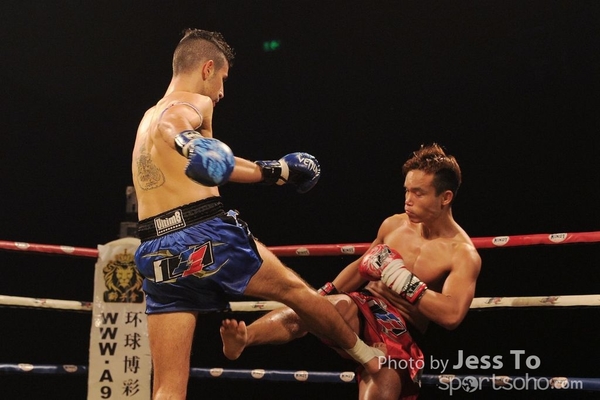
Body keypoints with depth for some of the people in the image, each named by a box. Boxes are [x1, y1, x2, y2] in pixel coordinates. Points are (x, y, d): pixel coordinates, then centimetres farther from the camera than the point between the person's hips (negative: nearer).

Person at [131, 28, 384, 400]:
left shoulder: (148, 117, 28)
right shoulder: (193, 103, 2)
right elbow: (171, 122, -24)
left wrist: (280, 170, 44)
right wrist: (184, 138, -48)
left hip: (158, 256, 7)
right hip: (206, 237, -7)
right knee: (295, 288, 19)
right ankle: (370, 356, 38)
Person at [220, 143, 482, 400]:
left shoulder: (463, 254, -9)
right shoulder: (394, 224, 8)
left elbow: (452, 315, -24)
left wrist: (403, 280, -24)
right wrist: (324, 294, 11)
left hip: (400, 335, -2)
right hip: (362, 308, 3)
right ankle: (242, 339, -56)